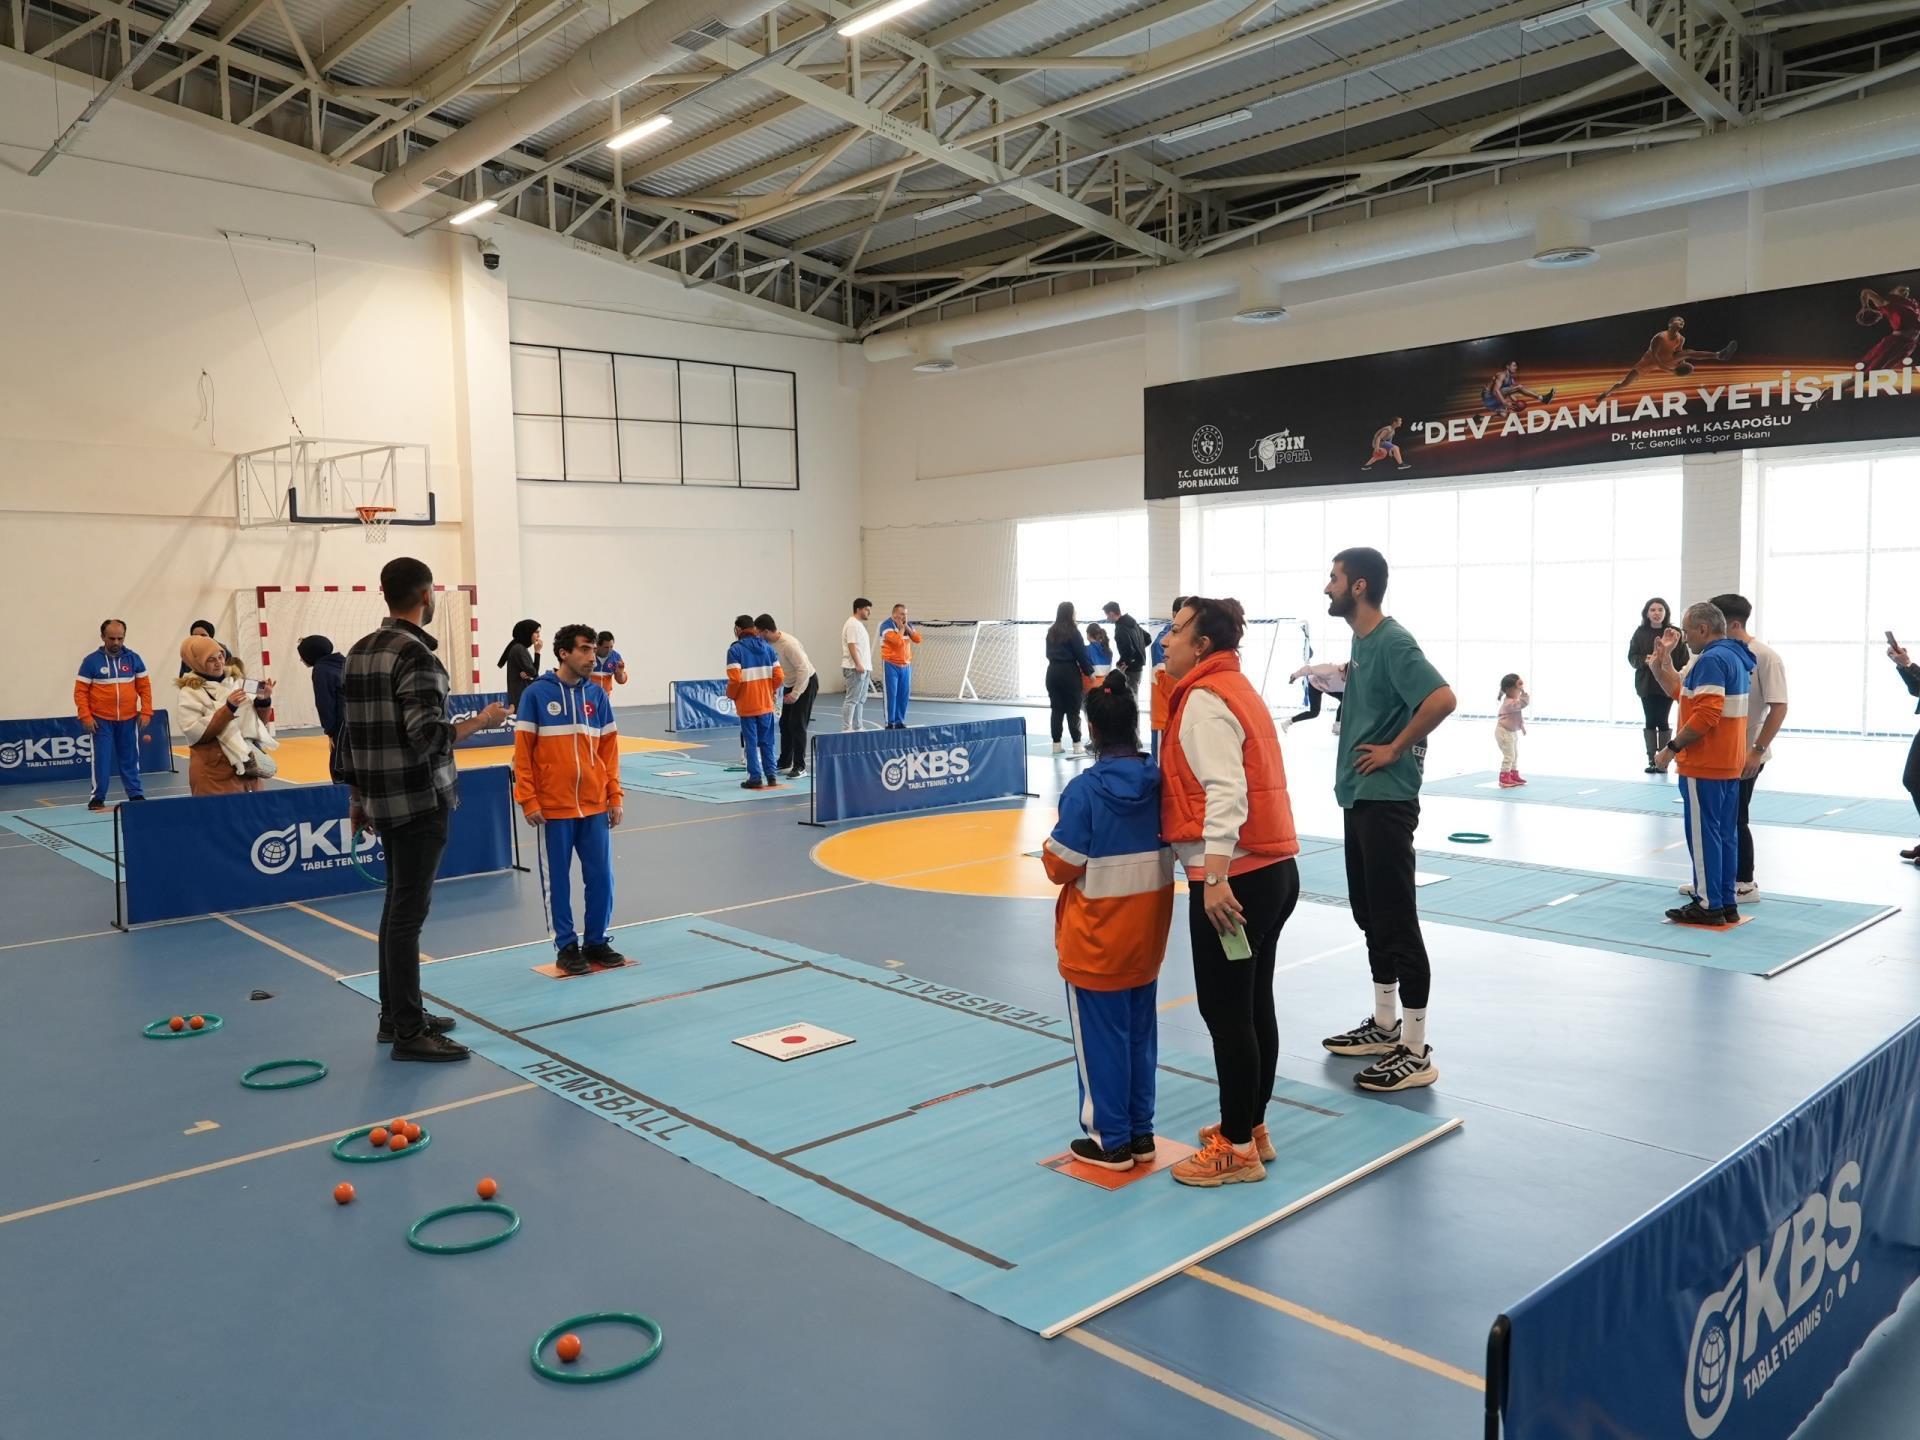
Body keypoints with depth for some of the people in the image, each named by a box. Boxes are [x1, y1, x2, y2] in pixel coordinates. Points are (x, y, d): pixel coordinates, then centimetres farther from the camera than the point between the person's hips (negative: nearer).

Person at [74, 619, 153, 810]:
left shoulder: (133, 659, 4)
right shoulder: (91, 661, -2)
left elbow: (144, 687, 6)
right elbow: (80, 691, -3)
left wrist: (146, 712, -2)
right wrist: (85, 717, -10)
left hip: (129, 720, 2)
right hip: (102, 721, -2)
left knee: (130, 758, 9)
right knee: (102, 759, -1)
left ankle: (136, 795, 18)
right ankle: (97, 798, 8)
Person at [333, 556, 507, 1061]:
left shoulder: (360, 651, 11)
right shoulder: (415, 653, -16)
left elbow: (349, 732, 15)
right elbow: (428, 734, -23)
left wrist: (356, 797, 20)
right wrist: (482, 721, -10)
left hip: (383, 800, 9)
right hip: (419, 801, -9)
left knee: (398, 906, 16)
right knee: (409, 911, -4)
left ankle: (394, 1016, 25)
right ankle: (409, 1033, 2)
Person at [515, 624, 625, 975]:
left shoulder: (597, 694, 6)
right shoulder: (536, 694, -5)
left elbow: (609, 748, 8)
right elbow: (522, 750, -5)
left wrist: (615, 796, 4)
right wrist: (528, 800, -9)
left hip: (595, 804, 4)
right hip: (553, 806, -3)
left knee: (601, 877, 7)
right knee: (558, 880, 6)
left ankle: (597, 941, 22)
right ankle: (566, 946, 18)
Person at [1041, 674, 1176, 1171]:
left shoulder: (1085, 789, -19)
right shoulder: (1159, 781, -4)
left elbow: (1061, 867, -15)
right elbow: (1172, 845, 6)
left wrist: (1051, 846, 4)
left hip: (1097, 939, -5)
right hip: (1148, 933, 5)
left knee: (1101, 1037, 7)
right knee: (1140, 1031, 16)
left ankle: (1111, 1140, 16)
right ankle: (1141, 1132, 26)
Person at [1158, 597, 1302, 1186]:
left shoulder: (1205, 699, -13)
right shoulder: (1234, 688, 16)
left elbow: (1224, 794, -24)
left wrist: (1215, 879, -28)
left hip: (1235, 878, -10)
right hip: (1273, 870, 10)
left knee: (1224, 1010, 0)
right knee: (1254, 1004, 17)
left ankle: (1237, 1148, 11)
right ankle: (1252, 1127, 30)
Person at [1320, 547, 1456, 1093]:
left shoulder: (1392, 642, -17)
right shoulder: (1361, 641, 12)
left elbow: (1442, 699, -29)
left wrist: (1395, 749, -19)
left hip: (1385, 799, -10)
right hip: (1359, 796, 10)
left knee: (1396, 921, -4)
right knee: (1370, 914, 17)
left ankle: (1415, 1052, 5)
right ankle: (1385, 1025, 31)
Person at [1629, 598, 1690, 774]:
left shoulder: (1674, 633, -2)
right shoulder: (1640, 632, 2)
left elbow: (1684, 659, -1)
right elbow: (1631, 657, 2)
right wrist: (1645, 660, -15)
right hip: (1646, 684, 2)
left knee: (1662, 722, -2)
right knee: (1650, 722, 5)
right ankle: (1651, 760, 11)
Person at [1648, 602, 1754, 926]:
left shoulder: (1711, 659, -17)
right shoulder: (1735, 657, 15)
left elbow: (1705, 715, -25)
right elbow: (1683, 694, 17)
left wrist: (1673, 747, -17)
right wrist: (1663, 662, 14)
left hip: (1704, 765, -10)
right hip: (1730, 764, 10)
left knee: (1703, 834, -2)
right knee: (1726, 834, 13)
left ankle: (1708, 905, 2)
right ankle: (1727, 903, 18)